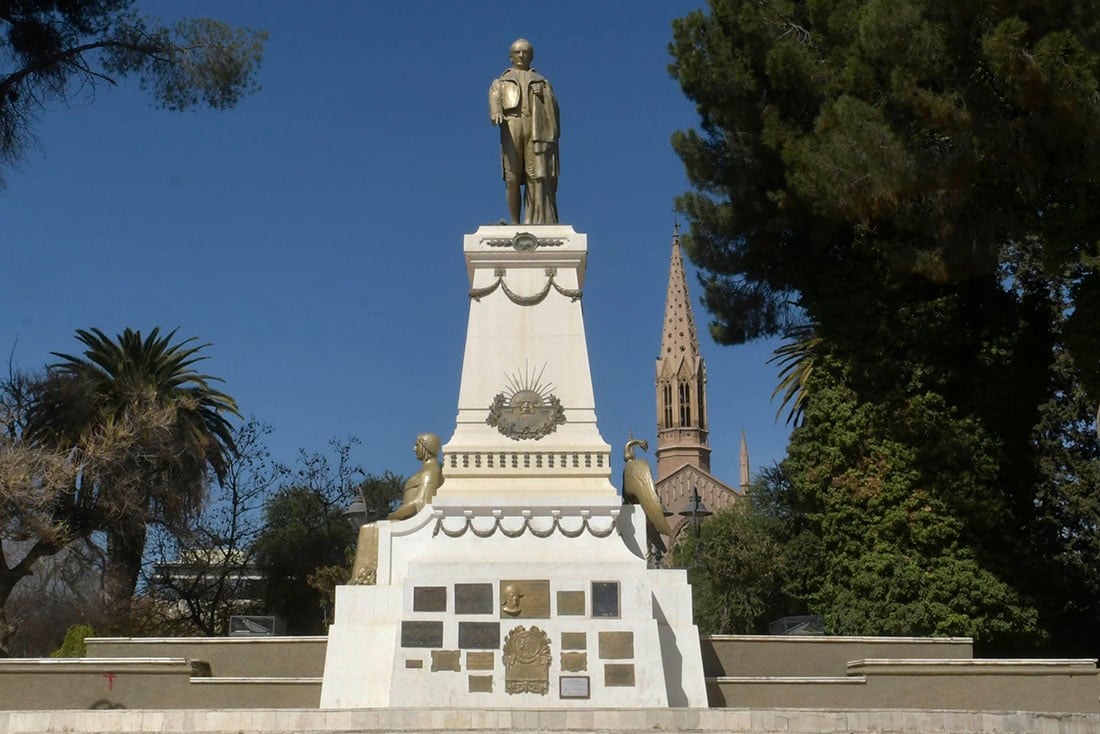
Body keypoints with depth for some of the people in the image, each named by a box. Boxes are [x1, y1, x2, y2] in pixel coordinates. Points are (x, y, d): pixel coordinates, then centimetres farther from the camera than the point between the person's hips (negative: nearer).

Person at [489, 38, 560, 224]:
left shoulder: (542, 82, 26)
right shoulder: (501, 82, 26)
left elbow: (552, 107, 11)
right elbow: (494, 98, 3)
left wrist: (554, 136, -6)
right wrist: (495, 112, -22)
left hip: (536, 130, 0)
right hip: (511, 128, 0)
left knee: (537, 175, -13)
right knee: (512, 177, -8)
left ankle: (535, 221, -20)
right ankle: (514, 223, -8)